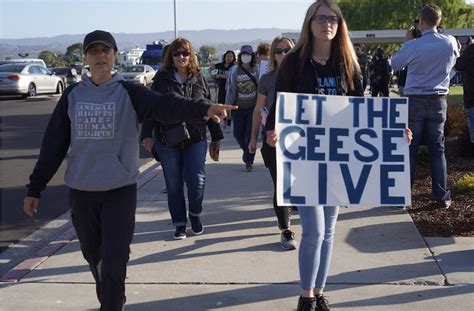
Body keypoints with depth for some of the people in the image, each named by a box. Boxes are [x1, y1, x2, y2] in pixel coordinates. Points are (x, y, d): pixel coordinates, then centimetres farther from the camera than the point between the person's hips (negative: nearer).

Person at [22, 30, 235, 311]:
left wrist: (204, 108, -41)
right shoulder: (73, 95, 3)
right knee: (93, 254, 18)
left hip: (120, 189, -3)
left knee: (114, 261, -4)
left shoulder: (129, 93, -5)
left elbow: (166, 106, -23)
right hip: (81, 190, 3)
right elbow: (54, 144, 6)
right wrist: (35, 187, 6)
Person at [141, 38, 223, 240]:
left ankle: (195, 214, 19)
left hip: (196, 139, 1)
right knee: (174, 185, 7)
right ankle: (180, 223, 21)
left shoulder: (198, 78, 7)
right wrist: (147, 135, -13)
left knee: (196, 179, -9)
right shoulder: (162, 79, 1)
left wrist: (216, 137, 12)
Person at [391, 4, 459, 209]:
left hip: (415, 101, -2)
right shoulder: (450, 43, -4)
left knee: (409, 149, 4)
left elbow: (395, 64, 4)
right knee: (437, 149, 8)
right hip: (439, 101, 2)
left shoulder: (413, 46, -13)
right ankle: (442, 197, 9)